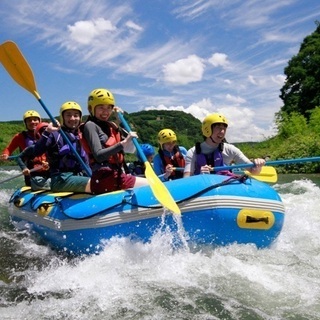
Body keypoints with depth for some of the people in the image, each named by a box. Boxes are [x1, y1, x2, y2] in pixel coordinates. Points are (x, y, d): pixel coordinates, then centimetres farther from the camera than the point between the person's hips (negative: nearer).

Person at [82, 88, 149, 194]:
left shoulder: (111, 126, 20)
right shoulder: (90, 125, -3)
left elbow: (131, 149, 14)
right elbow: (98, 155, -17)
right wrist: (123, 143, -24)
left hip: (116, 176, 8)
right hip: (105, 178, -8)